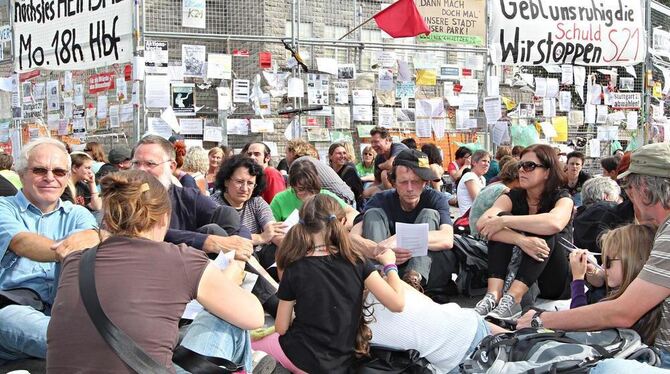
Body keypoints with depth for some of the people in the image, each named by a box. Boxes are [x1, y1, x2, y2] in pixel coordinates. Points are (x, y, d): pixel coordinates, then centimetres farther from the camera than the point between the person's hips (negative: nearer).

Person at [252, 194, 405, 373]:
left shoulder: (294, 270, -9)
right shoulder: (356, 262, -6)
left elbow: (281, 328, -3)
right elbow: (397, 303, -13)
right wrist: (389, 264, 3)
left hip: (301, 357, -3)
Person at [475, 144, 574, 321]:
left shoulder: (562, 198, -8)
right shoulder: (513, 197, 0)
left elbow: (554, 223, -36)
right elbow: (482, 223, -22)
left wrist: (503, 221, -33)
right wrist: (520, 240, -37)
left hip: (559, 282, -3)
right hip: (516, 274, 3)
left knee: (544, 235, -29)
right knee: (503, 216, -18)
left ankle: (512, 299, -42)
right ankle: (493, 295, -35)